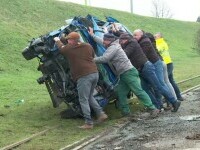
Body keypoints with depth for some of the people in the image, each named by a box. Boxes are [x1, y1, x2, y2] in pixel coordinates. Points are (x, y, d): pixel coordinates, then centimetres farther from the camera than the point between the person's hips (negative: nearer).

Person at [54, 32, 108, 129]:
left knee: (83, 100, 0)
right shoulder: (88, 46, 11)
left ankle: (89, 123, -2)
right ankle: (101, 114, 13)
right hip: (95, 73, 7)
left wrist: (57, 40, 40)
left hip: (84, 76, -7)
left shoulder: (69, 48, -1)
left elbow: (61, 47, 20)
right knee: (90, 97, 22)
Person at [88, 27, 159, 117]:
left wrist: (93, 60, -7)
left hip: (129, 72, -11)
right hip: (123, 75, 11)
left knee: (138, 91, -13)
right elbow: (101, 41, 36)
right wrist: (92, 35, 42)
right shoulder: (112, 46, 20)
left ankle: (153, 109, -14)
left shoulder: (113, 47, -10)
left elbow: (104, 59, -19)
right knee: (121, 93, 7)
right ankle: (126, 112, 10)